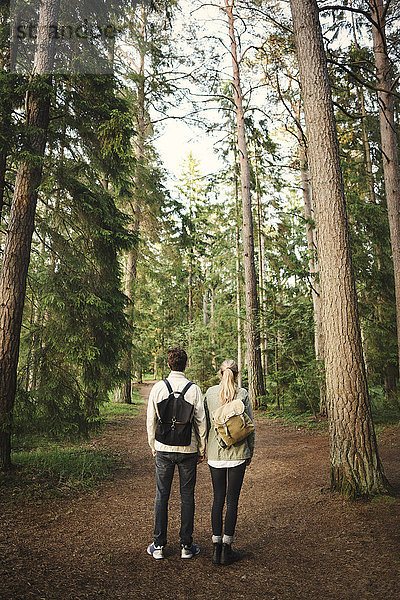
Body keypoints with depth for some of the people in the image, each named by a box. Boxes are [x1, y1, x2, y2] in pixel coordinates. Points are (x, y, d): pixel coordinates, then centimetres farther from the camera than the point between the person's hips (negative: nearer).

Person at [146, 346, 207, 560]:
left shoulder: (158, 388, -6)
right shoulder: (194, 389, -9)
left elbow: (151, 420, 0)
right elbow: (201, 422, -4)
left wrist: (153, 447, 13)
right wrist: (201, 450, 8)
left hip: (164, 449, 1)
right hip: (188, 450, -1)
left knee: (161, 496, 12)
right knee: (187, 497, 11)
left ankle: (159, 545, 21)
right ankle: (186, 546, 20)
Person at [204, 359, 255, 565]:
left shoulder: (210, 393, -2)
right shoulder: (243, 394, -6)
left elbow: (205, 423, 3)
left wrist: (205, 448, 14)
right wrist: (250, 451, 9)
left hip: (215, 453, 2)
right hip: (237, 452, -2)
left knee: (218, 499, 12)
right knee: (232, 500, 7)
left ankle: (217, 548, 18)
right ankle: (227, 549, 14)